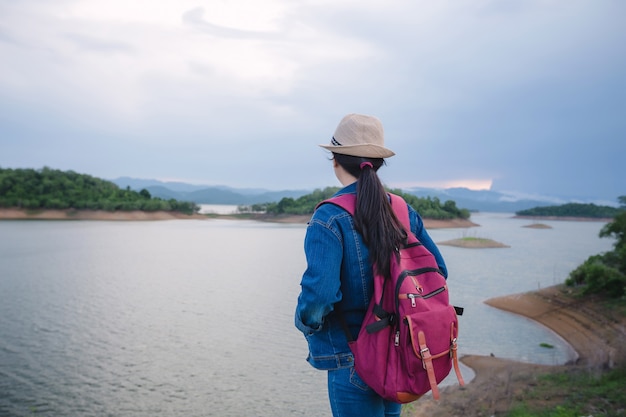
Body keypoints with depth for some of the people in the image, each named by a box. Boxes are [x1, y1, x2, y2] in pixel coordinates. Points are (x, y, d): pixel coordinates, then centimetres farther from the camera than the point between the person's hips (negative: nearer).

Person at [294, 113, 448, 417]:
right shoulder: (403, 211, 0)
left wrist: (305, 321, -7)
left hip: (353, 362, -6)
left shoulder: (330, 218, -19)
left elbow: (319, 293, -28)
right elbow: (437, 271, 4)